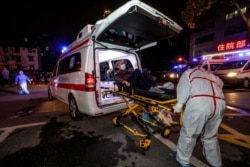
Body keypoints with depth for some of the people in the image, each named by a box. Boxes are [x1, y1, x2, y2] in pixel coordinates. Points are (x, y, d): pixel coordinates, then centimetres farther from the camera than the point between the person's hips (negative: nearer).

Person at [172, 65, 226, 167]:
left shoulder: (189, 72, 24)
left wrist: (180, 103, -4)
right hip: (220, 103, 6)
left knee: (188, 133, 11)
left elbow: (184, 86, 4)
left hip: (199, 102, -5)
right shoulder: (214, 77, 38)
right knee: (210, 136, 25)